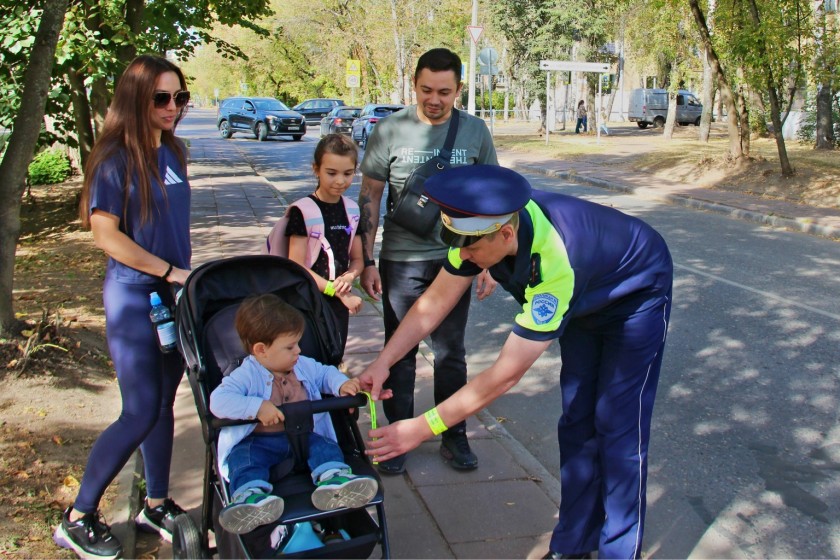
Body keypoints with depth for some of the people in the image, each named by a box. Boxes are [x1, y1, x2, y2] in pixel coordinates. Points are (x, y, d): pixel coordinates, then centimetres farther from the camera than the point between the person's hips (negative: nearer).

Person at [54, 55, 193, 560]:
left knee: (164, 403, 13)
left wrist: (186, 277, 12)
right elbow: (106, 235, -18)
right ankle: (78, 518, 12)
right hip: (135, 296, -7)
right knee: (141, 413, -5)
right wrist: (171, 271, -17)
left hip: (175, 294, 7)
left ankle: (156, 504, 28)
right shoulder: (116, 159, -13)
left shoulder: (172, 153, 8)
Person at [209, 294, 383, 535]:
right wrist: (257, 407, -35)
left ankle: (333, 480, -48)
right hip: (259, 441, -4)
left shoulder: (304, 366, 9)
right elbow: (218, 400, -22)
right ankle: (250, 496, -55)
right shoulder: (247, 375, -9)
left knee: (324, 446, -22)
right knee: (245, 457, -32)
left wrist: (341, 384, 1)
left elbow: (326, 373, 25)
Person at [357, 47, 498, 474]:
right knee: (400, 353, 9)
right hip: (400, 260, -1)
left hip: (454, 260, 1)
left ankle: (454, 435, 27)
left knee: (451, 352, 12)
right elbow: (369, 198, -1)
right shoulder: (389, 131, -6)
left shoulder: (475, 131, -2)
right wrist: (366, 262, -5)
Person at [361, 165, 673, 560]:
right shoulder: (485, 225, -27)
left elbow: (505, 374, -42)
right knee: (576, 420, 7)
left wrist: (422, 428, -39)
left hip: (636, 296, -7)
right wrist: (383, 362, -23)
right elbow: (436, 300, -14)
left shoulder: (555, 261, -46)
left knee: (617, 426, -9)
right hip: (587, 301, 7)